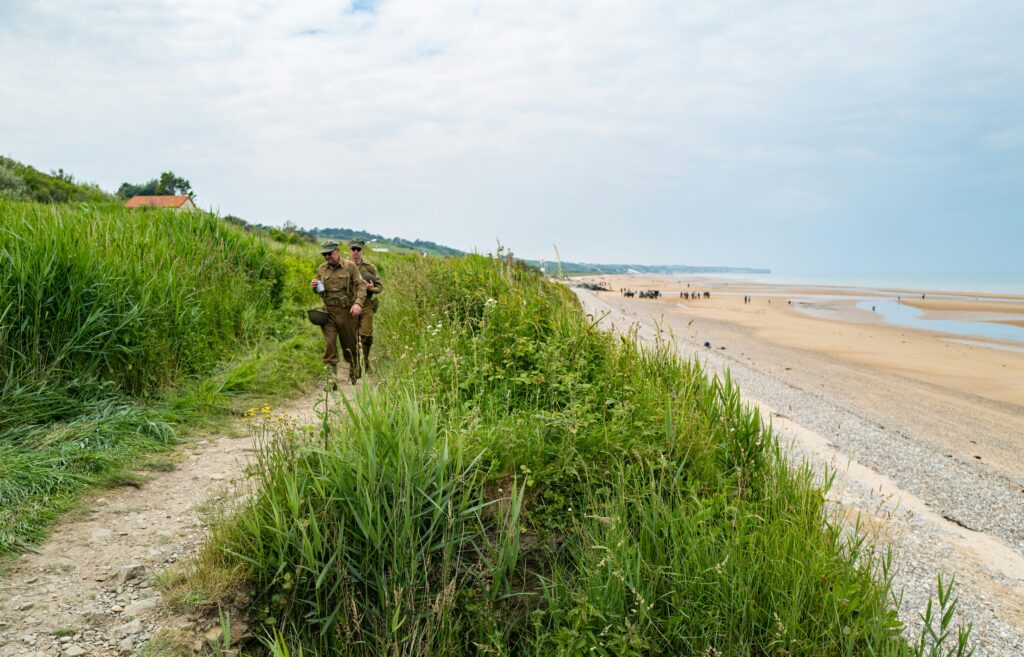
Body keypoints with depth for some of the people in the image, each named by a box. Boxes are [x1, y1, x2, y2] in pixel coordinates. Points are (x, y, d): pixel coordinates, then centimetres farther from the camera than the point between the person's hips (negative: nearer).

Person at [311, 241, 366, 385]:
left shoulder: (350, 266, -3)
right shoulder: (321, 269, 8)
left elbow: (361, 286, -7)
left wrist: (358, 303, -22)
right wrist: (314, 287, -4)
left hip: (347, 311, -2)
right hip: (328, 312, 2)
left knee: (349, 344, 11)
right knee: (329, 344, -8)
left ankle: (354, 372, 35)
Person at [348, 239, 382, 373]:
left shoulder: (370, 268, 3)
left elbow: (380, 286, 5)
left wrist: (372, 288, -14)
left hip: (366, 306, -1)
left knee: (366, 336, -6)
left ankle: (366, 359, 17)